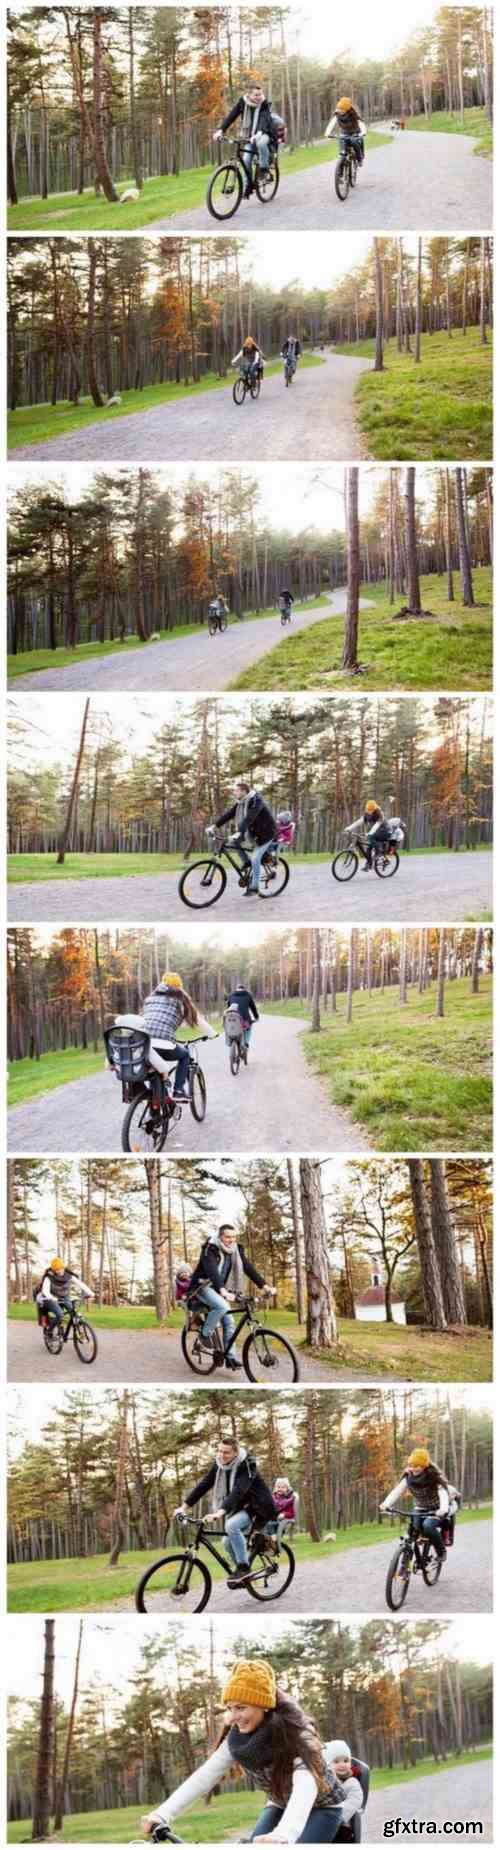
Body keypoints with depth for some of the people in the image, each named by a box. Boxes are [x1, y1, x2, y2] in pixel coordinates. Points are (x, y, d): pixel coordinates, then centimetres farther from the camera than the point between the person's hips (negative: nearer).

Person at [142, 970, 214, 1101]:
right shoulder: (179, 997, 15)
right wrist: (211, 1034, 41)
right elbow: (198, 1019, 23)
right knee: (184, 1054, 25)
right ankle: (179, 1090, 12)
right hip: (162, 1046, -4)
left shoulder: (150, 998, 27)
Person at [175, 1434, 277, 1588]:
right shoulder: (218, 1465, -6)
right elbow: (203, 1485, -8)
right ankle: (243, 1575, 20)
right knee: (229, 1542, -2)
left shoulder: (246, 1465, -26)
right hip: (240, 1507, 8)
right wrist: (184, 1507, -16)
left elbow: (238, 1491, -39)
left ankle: (243, 1568, -20)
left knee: (232, 1525, -30)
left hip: (258, 1506, -8)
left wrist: (220, 1512, -52)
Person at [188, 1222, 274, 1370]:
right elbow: (212, 1271, -37)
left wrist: (263, 1285, -21)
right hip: (203, 1286, -6)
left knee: (229, 1323, -3)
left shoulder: (236, 1250, -3)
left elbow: (248, 1267, -8)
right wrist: (223, 1291, -52)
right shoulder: (210, 1249, -23)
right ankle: (205, 1334, -12)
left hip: (220, 1289, 6)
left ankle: (230, 1358, 0)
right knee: (221, 1306, -32)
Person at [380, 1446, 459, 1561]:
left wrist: (443, 1509, -53)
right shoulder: (409, 1476, -9)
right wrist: (386, 1504, -37)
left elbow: (444, 1492, -34)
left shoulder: (433, 1475, -21)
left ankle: (441, 1551, -8)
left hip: (437, 1510, -4)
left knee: (427, 1525, -30)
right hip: (420, 1509, 4)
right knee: (413, 1528, -18)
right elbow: (398, 1490, -19)